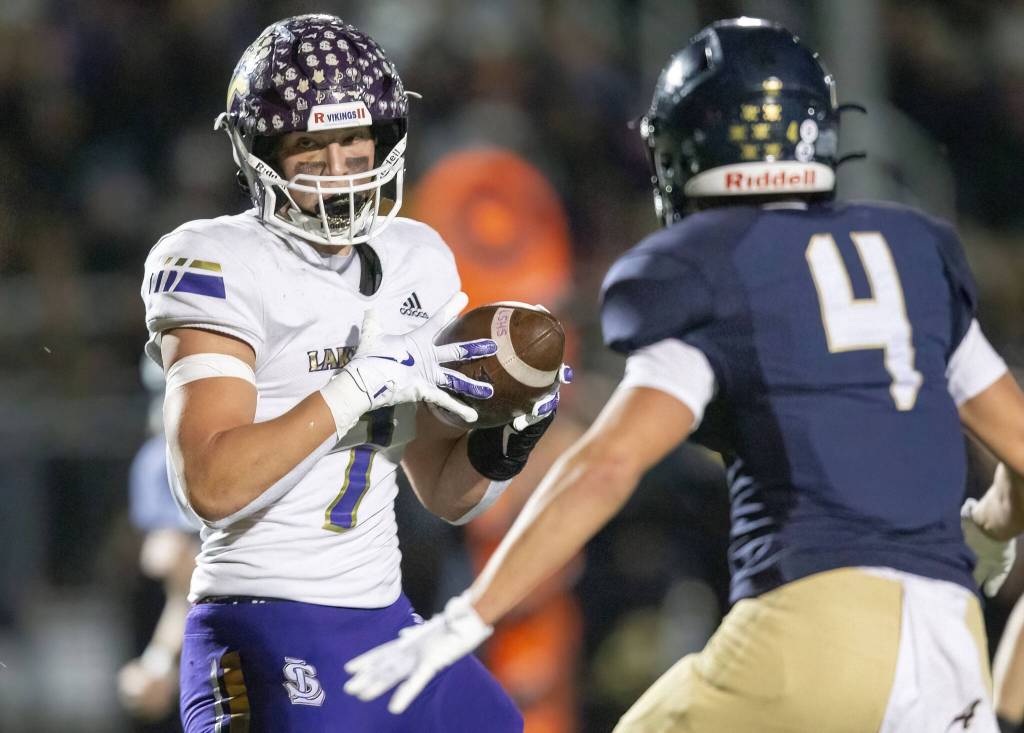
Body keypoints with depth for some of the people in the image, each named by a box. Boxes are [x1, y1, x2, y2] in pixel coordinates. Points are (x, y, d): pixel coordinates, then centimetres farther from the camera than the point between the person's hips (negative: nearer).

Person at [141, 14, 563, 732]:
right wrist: (361, 386, -23)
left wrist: (500, 442, -5)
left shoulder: (417, 263, 12)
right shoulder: (220, 269, -10)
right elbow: (211, 485, -22)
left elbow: (448, 494, 17)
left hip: (385, 620, 8)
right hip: (267, 635, -7)